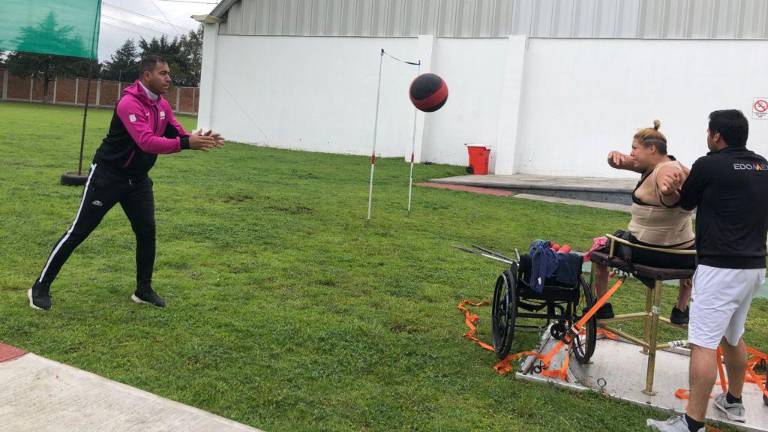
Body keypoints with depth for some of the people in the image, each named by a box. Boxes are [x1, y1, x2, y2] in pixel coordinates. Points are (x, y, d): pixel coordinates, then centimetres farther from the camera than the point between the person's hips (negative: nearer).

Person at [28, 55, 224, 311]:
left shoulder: (162, 105, 4)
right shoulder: (129, 103, -23)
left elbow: (177, 135, 6)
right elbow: (147, 142, -34)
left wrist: (200, 140, -15)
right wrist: (187, 143, -39)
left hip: (138, 179, 8)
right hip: (107, 175, -8)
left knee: (147, 231, 3)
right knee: (79, 231, -2)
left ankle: (143, 290, 17)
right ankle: (40, 287, 10)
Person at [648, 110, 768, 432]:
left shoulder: (709, 166, -10)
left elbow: (686, 203, 5)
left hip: (721, 268, -8)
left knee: (703, 343, -8)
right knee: (733, 336, 24)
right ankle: (733, 402, 39)